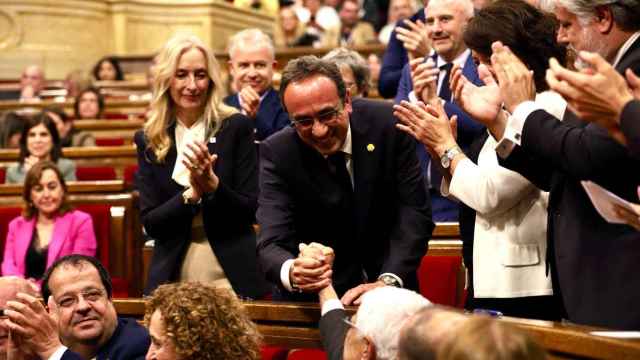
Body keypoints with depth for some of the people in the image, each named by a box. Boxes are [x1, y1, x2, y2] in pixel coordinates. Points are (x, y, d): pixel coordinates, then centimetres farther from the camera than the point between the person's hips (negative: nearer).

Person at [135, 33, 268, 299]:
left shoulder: (236, 127, -2)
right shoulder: (148, 140, 3)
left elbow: (250, 211, -4)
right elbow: (150, 223, -2)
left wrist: (212, 184, -21)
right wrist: (193, 193, -17)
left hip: (231, 275, -1)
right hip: (172, 276, 1)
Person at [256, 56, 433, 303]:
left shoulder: (388, 124, -10)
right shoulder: (277, 153, -11)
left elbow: (414, 211, -9)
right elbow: (272, 243, -18)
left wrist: (388, 281, -23)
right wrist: (291, 272, -41)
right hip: (313, 296, 1)